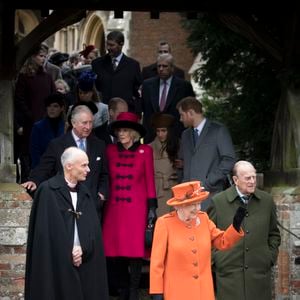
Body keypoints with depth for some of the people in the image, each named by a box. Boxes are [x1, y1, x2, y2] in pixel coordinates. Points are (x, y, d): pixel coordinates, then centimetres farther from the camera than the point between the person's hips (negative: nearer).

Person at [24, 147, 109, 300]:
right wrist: (67, 256, -11)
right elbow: (44, 232, -9)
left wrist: (83, 248, -10)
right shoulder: (48, 190, -5)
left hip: (83, 263, 5)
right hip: (56, 264, -5)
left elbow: (94, 228, 8)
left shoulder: (85, 193, 14)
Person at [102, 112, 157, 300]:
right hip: (114, 207, 2)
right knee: (114, 251, 1)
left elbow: (149, 180, 2)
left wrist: (152, 206, -1)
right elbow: (108, 179, 10)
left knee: (135, 250, -5)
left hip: (136, 207, -2)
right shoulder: (111, 150, 7)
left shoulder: (145, 151, 1)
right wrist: (103, 200, 6)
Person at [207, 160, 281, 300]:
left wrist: (271, 257, 8)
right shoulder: (218, 202, -2)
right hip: (228, 274, -2)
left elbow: (274, 234, 18)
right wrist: (214, 260, 0)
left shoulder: (267, 201, 7)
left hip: (259, 275, 2)